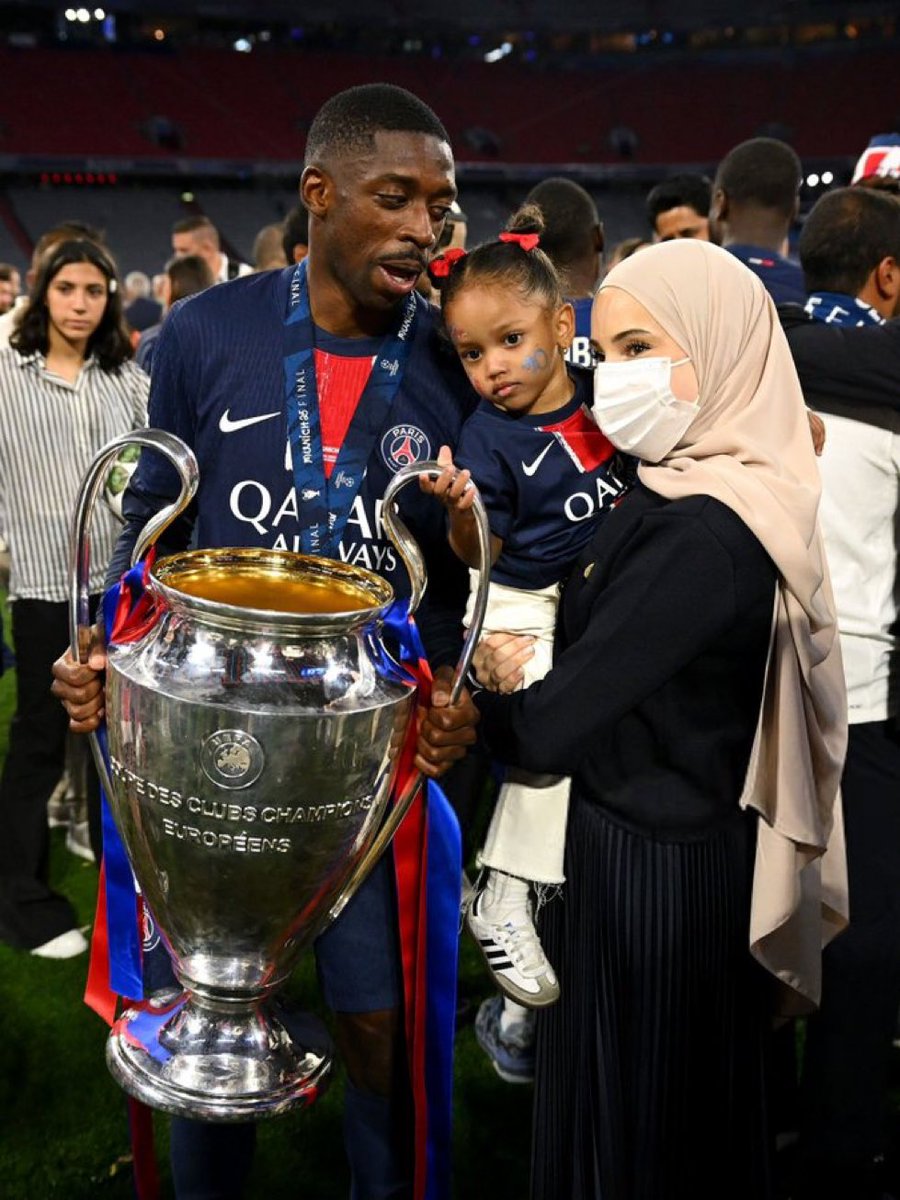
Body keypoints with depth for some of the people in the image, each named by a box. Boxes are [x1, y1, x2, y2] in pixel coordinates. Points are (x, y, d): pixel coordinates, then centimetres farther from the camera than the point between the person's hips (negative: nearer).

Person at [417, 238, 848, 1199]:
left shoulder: (699, 538, -27)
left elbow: (552, 724, -26)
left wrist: (482, 707, -6)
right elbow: (602, 660, 7)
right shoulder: (676, 497, 3)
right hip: (672, 840, 8)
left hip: (657, 869, -8)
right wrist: (489, 708, -8)